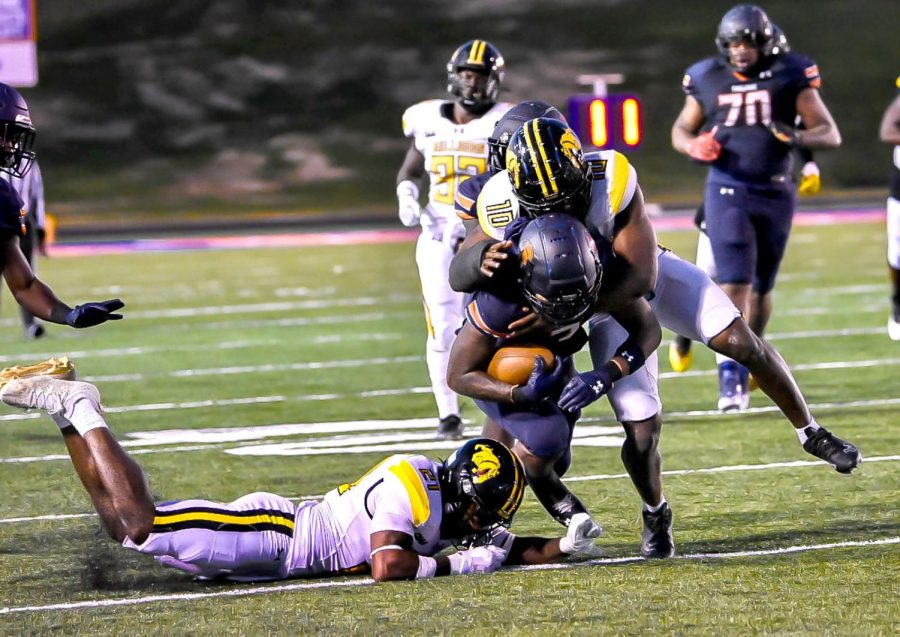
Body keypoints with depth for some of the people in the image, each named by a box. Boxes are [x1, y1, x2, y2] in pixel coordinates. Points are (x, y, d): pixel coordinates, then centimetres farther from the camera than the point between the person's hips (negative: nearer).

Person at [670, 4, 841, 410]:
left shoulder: (789, 76, -4)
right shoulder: (708, 80, 0)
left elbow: (830, 134, -3)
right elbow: (681, 130, 15)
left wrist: (797, 138, -24)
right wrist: (694, 146, -9)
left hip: (774, 193, 1)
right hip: (727, 191, -1)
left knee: (761, 288, 12)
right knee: (734, 282, -14)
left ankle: (747, 362, 31)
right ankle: (729, 375, -15)